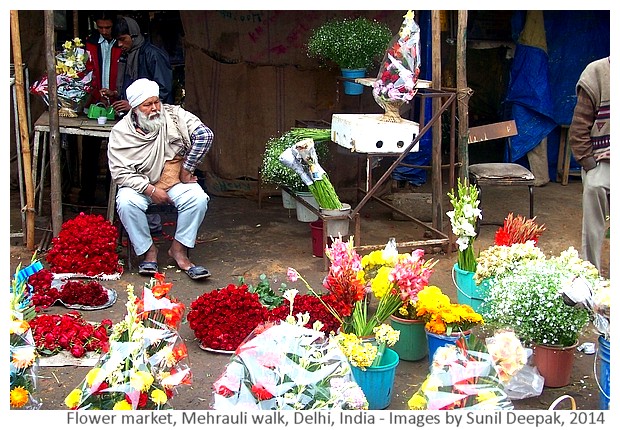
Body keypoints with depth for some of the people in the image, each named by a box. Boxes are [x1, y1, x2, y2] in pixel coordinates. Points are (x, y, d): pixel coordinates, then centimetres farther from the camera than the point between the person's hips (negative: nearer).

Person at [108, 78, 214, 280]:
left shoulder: (174, 115, -7)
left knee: (198, 198, -28)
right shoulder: (121, 132, -9)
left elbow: (204, 135, -15)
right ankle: (148, 250, -12)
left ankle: (179, 249, -12)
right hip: (140, 185, 0)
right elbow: (120, 172, -12)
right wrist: (151, 190, -21)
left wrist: (186, 170, -14)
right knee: (126, 202, -32)